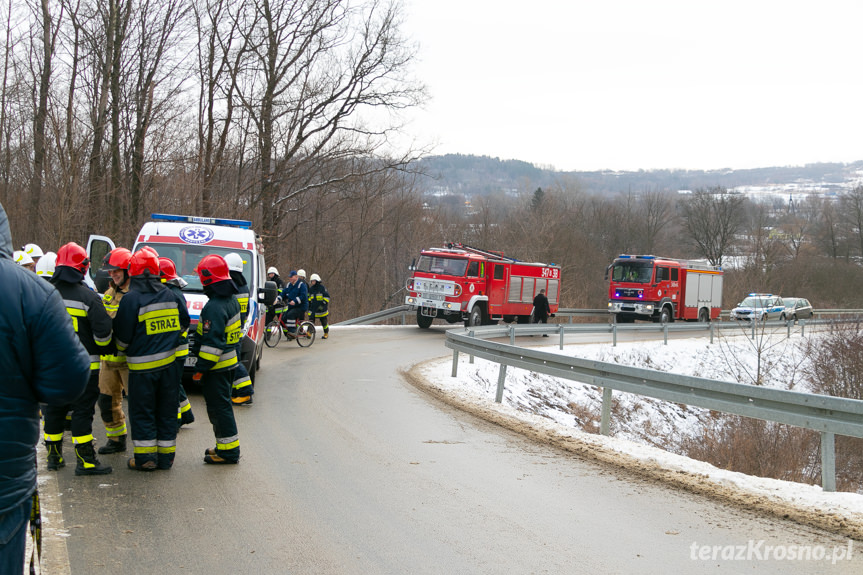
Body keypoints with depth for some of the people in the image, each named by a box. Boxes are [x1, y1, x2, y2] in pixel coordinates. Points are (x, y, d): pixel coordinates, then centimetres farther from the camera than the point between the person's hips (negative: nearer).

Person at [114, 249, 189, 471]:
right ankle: (166, 456, 17)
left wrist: (123, 349, 13)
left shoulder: (131, 299, -13)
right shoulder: (170, 295, 3)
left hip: (142, 366, -4)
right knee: (166, 411, 12)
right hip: (169, 363, 4)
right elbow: (183, 324, 16)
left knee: (142, 412, 6)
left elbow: (123, 336, -9)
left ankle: (146, 458, 7)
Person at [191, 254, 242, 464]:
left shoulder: (214, 307, -22)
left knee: (218, 407, -3)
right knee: (222, 405, 18)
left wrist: (201, 368, -18)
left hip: (217, 368, -10)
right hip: (229, 362, 10)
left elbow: (212, 342, -24)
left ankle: (229, 451, 1)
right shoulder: (231, 300, 10)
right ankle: (226, 446, 25)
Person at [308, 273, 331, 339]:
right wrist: (308, 304, 18)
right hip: (313, 308, 4)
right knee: (311, 320, -8)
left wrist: (323, 304, -16)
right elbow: (309, 297, 24)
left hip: (321, 308, -4)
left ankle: (326, 333, 21)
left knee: (324, 321, 6)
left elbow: (327, 297, -8)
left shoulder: (322, 288, -8)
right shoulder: (311, 289, 10)